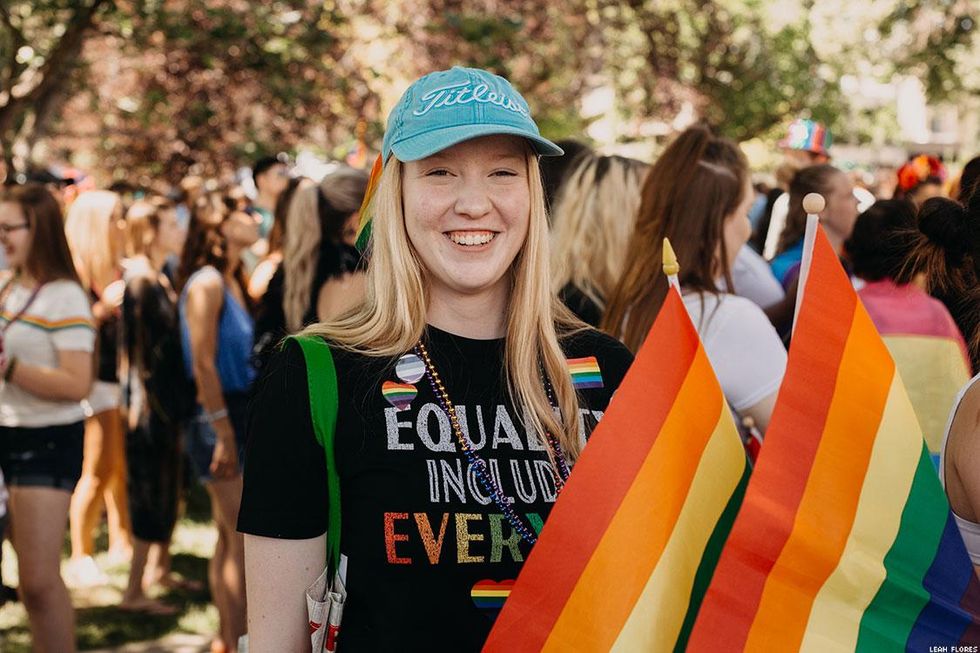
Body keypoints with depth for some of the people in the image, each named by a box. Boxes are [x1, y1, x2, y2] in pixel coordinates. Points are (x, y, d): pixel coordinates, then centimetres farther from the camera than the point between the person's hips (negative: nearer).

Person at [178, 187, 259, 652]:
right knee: (244, 540, -6)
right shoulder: (206, 284, -13)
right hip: (218, 419, -9)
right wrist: (224, 434, -19)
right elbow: (204, 365, -17)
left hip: (242, 414, 9)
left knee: (231, 537, 13)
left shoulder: (233, 282, 13)